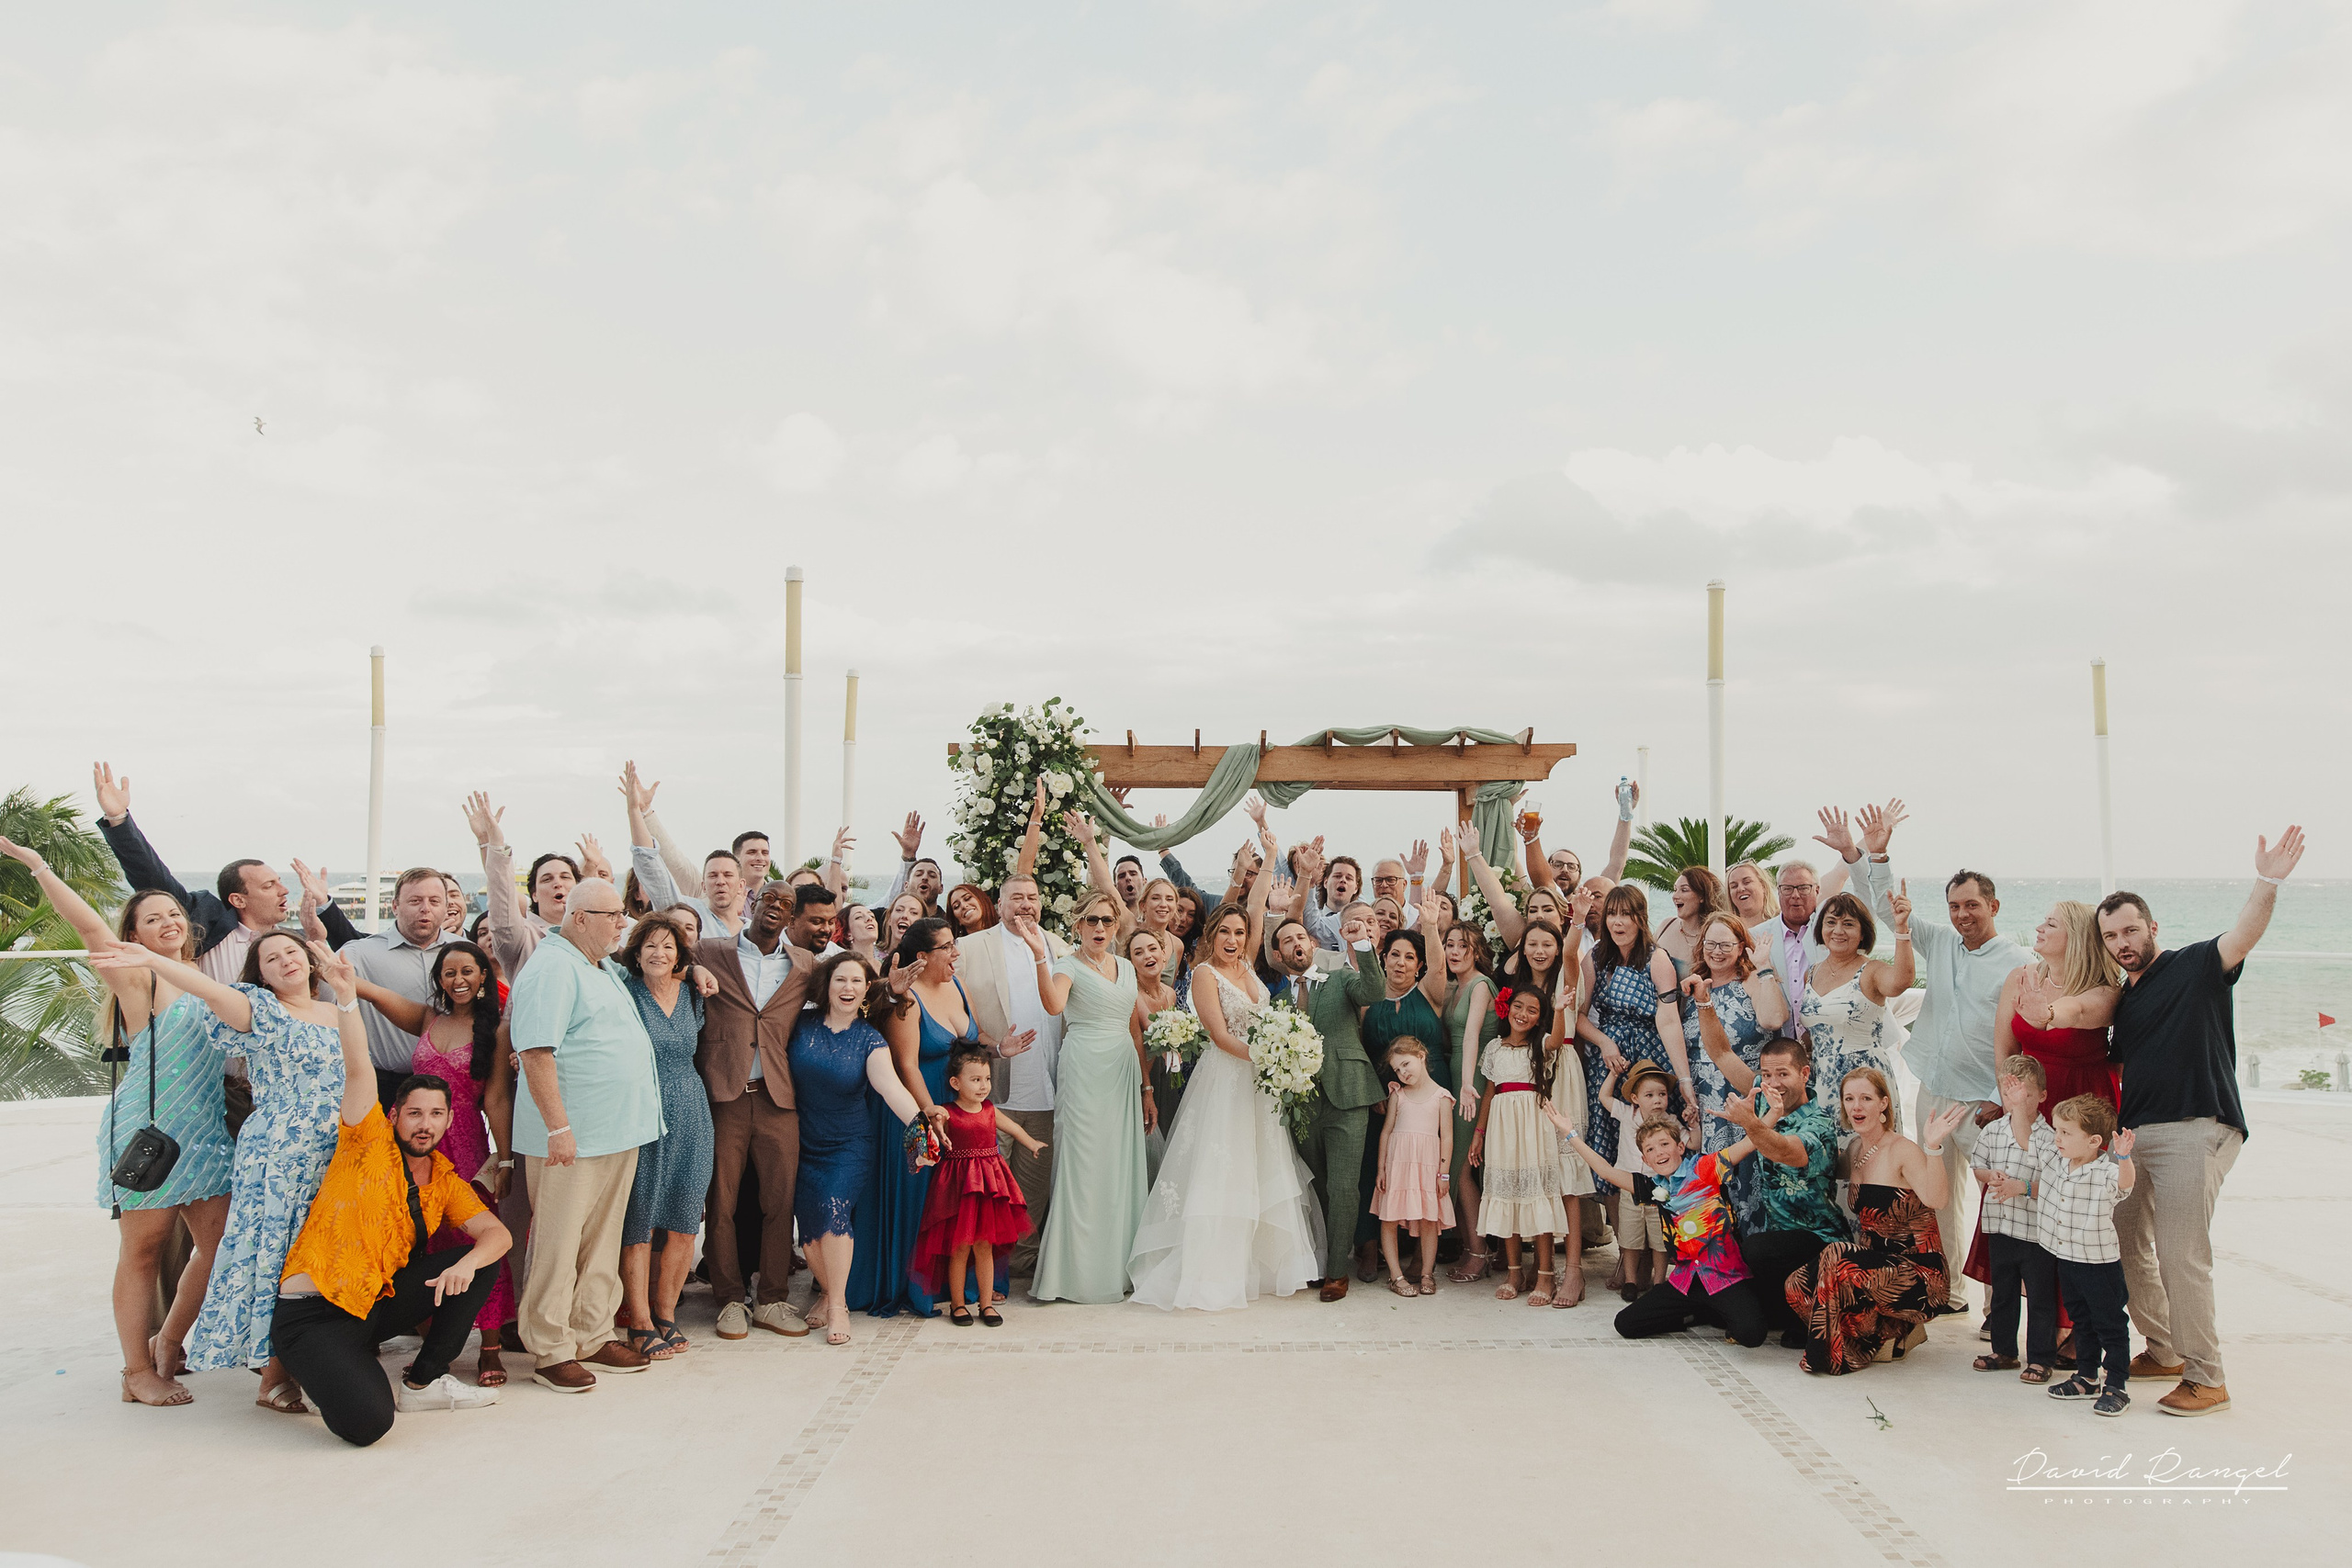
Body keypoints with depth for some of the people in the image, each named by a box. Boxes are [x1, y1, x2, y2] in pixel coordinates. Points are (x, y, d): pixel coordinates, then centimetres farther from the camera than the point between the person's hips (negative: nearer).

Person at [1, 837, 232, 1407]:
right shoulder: (137, 979, -4)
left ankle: (168, 1344, 25)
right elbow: (89, 926, -16)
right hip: (146, 1130, -6)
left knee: (220, 1240, 5)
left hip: (204, 1131, 6)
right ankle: (138, 1372, 10)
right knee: (143, 1248, 1)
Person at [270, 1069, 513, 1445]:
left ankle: (423, 1381, 2)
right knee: (367, 1423, -29)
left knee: (480, 1261, -7)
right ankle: (326, 1376, 7)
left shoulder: (448, 1184, 8)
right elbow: (359, 1065, -16)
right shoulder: (371, 1143, -6)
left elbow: (498, 1234, -3)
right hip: (312, 1315, -6)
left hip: (376, 1303, 6)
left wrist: (466, 1264, -24)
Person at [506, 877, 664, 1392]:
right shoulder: (552, 968, -13)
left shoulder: (605, 967, 17)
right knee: (558, 1247, 0)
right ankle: (551, 1352, 9)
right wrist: (558, 1127, -23)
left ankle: (593, 1337, 25)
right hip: (571, 1136, -9)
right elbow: (536, 1051, -20)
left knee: (602, 1243, 15)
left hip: (619, 1133, 9)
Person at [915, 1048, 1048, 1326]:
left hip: (988, 1184, 4)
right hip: (959, 1186, -4)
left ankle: (986, 1303, 19)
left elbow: (1013, 1128, 22)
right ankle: (957, 1303, 18)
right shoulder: (947, 1114, -8)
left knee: (985, 1247, 9)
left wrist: (1033, 1144, 34)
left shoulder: (990, 1111, 6)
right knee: (960, 1248, 3)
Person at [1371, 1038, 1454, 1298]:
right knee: (1389, 1220, -1)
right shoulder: (1397, 1095, 9)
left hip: (1428, 1164, -2)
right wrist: (1381, 1167, 5)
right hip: (1397, 1163, 2)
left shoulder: (1441, 1096, 2)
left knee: (1429, 1221, 1)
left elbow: (1446, 1137, 1)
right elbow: (1386, 1130, 10)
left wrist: (1444, 1173, -2)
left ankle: (1427, 1274, 14)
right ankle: (1396, 1275, 8)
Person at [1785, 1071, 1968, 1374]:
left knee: (1836, 1259, -31)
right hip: (1875, 1262, 8)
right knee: (1796, 1286, -12)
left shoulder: (1902, 1150, -14)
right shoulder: (1854, 1150, 8)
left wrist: (1933, 1146, -44)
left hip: (1918, 1270, -8)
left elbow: (1935, 1200, -32)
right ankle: (1892, 1330, 5)